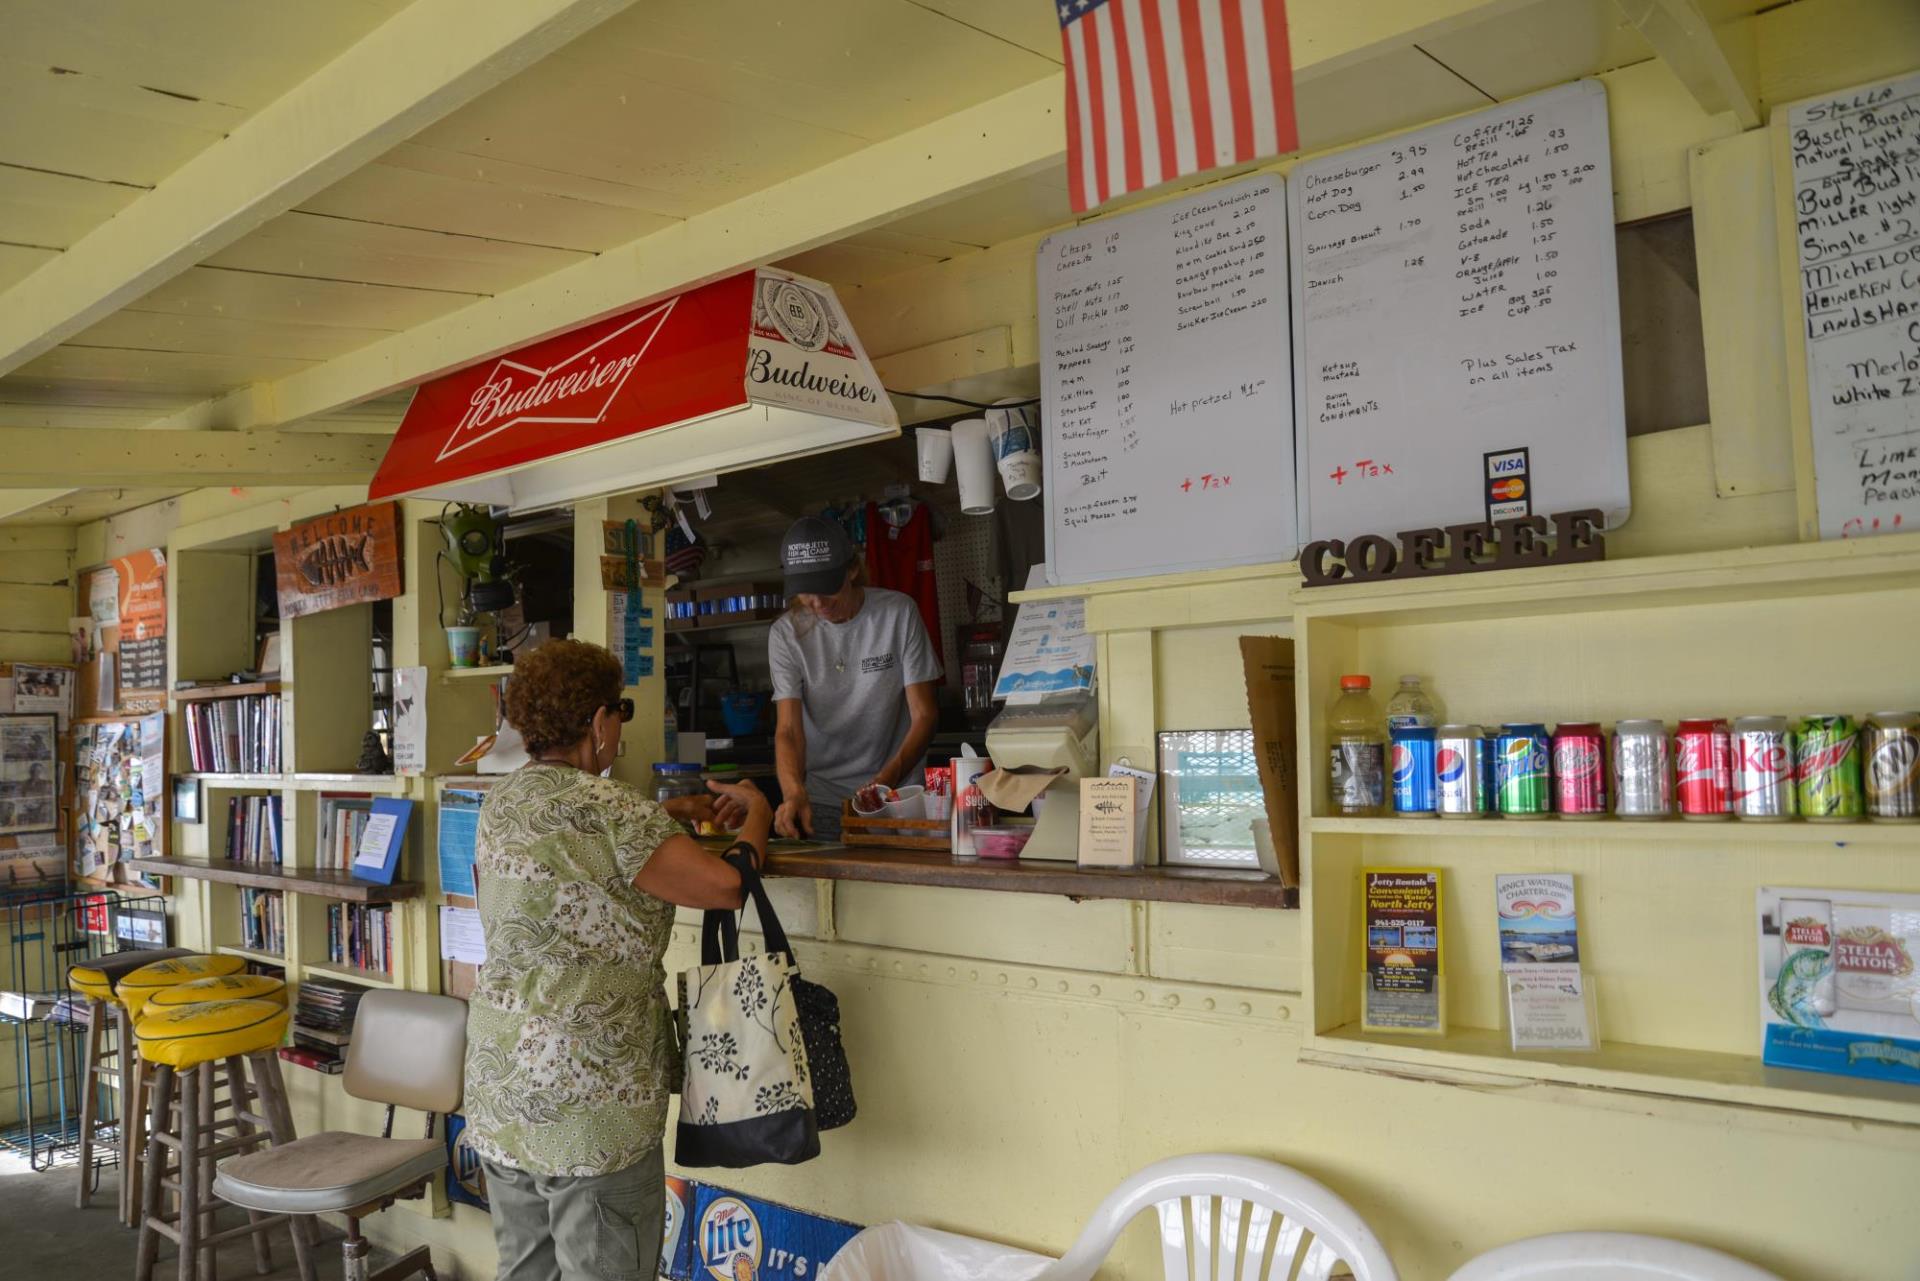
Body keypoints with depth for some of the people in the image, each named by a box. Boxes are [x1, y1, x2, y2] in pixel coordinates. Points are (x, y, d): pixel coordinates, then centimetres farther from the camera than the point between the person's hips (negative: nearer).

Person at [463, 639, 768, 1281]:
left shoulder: (503, 801, 7)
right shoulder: (607, 807, -18)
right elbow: (728, 885, -18)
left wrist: (671, 812, 17)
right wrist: (756, 813, 1)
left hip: (498, 1081, 8)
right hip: (588, 1100, -8)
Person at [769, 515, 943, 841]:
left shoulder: (898, 613, -7)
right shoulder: (786, 633, -4)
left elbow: (924, 715, -7)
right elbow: (788, 730, -10)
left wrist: (884, 783, -23)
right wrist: (794, 794, -30)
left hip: (894, 793, -1)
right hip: (818, 799, 1)